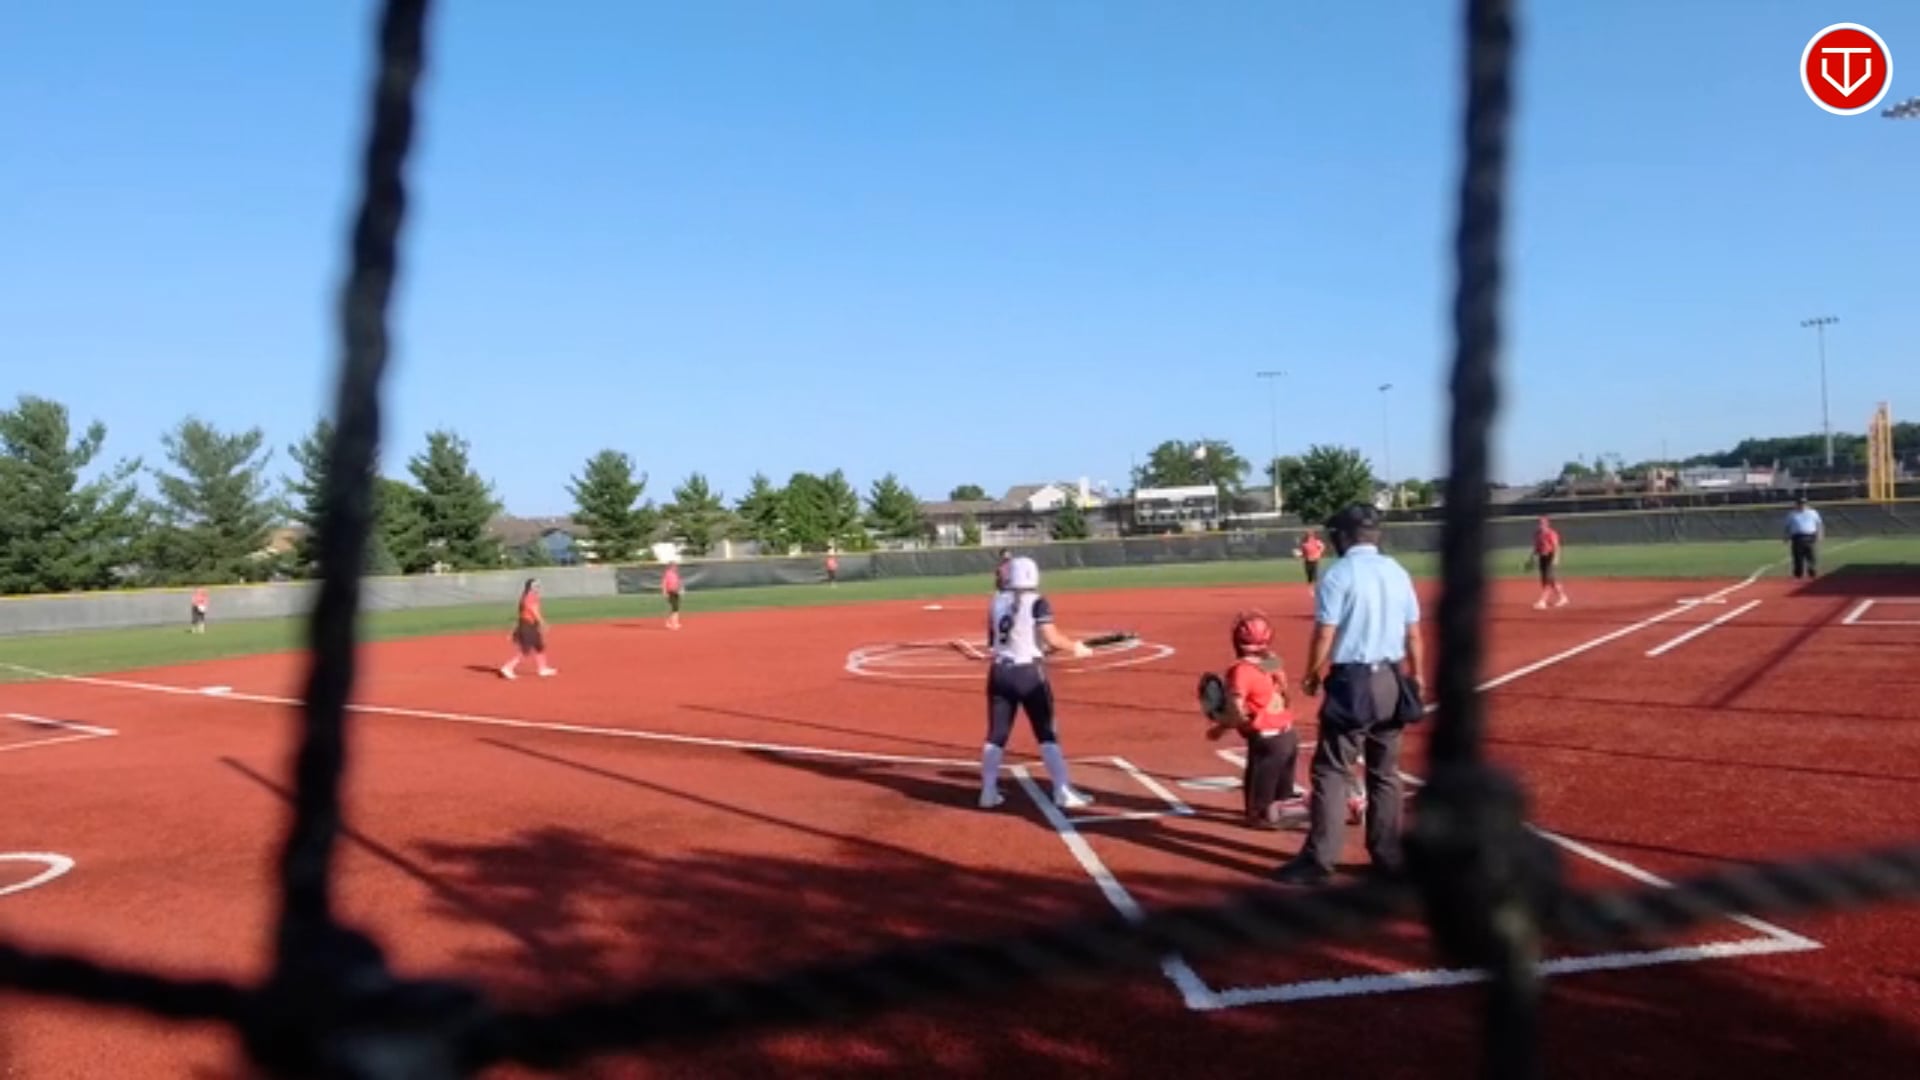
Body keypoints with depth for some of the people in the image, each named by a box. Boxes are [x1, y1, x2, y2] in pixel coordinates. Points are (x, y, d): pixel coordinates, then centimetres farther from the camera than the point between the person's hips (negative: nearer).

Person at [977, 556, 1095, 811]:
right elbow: (1052, 639, -17)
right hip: (1029, 672, -4)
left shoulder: (997, 602, 6)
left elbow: (992, 640, 13)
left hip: (999, 672, 4)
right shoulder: (1037, 603, -8)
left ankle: (988, 792, 13)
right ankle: (1062, 792, 0)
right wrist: (1075, 647, -1)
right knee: (1046, 734, 2)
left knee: (996, 734, 11)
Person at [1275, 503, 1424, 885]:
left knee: (1332, 771, -2)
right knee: (1385, 772, 15)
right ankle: (1388, 854, 21)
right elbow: (1414, 635, 11)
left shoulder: (1338, 575, -11)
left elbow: (1324, 637, -13)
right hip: (1391, 680, 6)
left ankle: (1318, 860, -3)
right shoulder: (1398, 573, 7)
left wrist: (1311, 675, 2)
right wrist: (1415, 675, 25)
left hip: (1351, 682, -6)